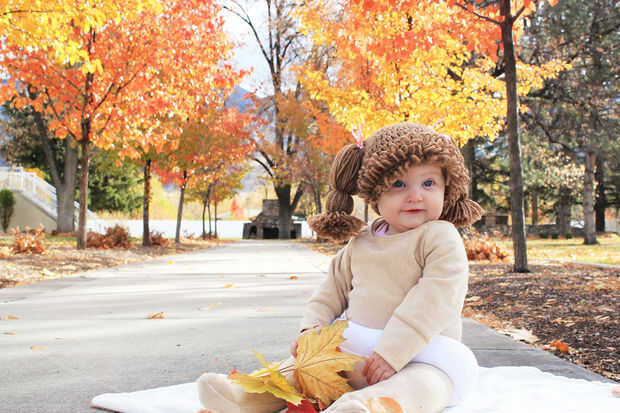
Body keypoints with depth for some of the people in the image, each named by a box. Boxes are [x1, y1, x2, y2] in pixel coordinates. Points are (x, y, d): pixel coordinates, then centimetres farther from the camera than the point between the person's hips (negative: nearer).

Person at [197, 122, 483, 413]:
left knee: (424, 383, -37)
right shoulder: (360, 242, 10)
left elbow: (434, 298, -20)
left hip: (418, 350, -7)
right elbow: (335, 288, 20)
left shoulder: (441, 237, -9)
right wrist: (312, 327, 2)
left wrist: (392, 353, -26)